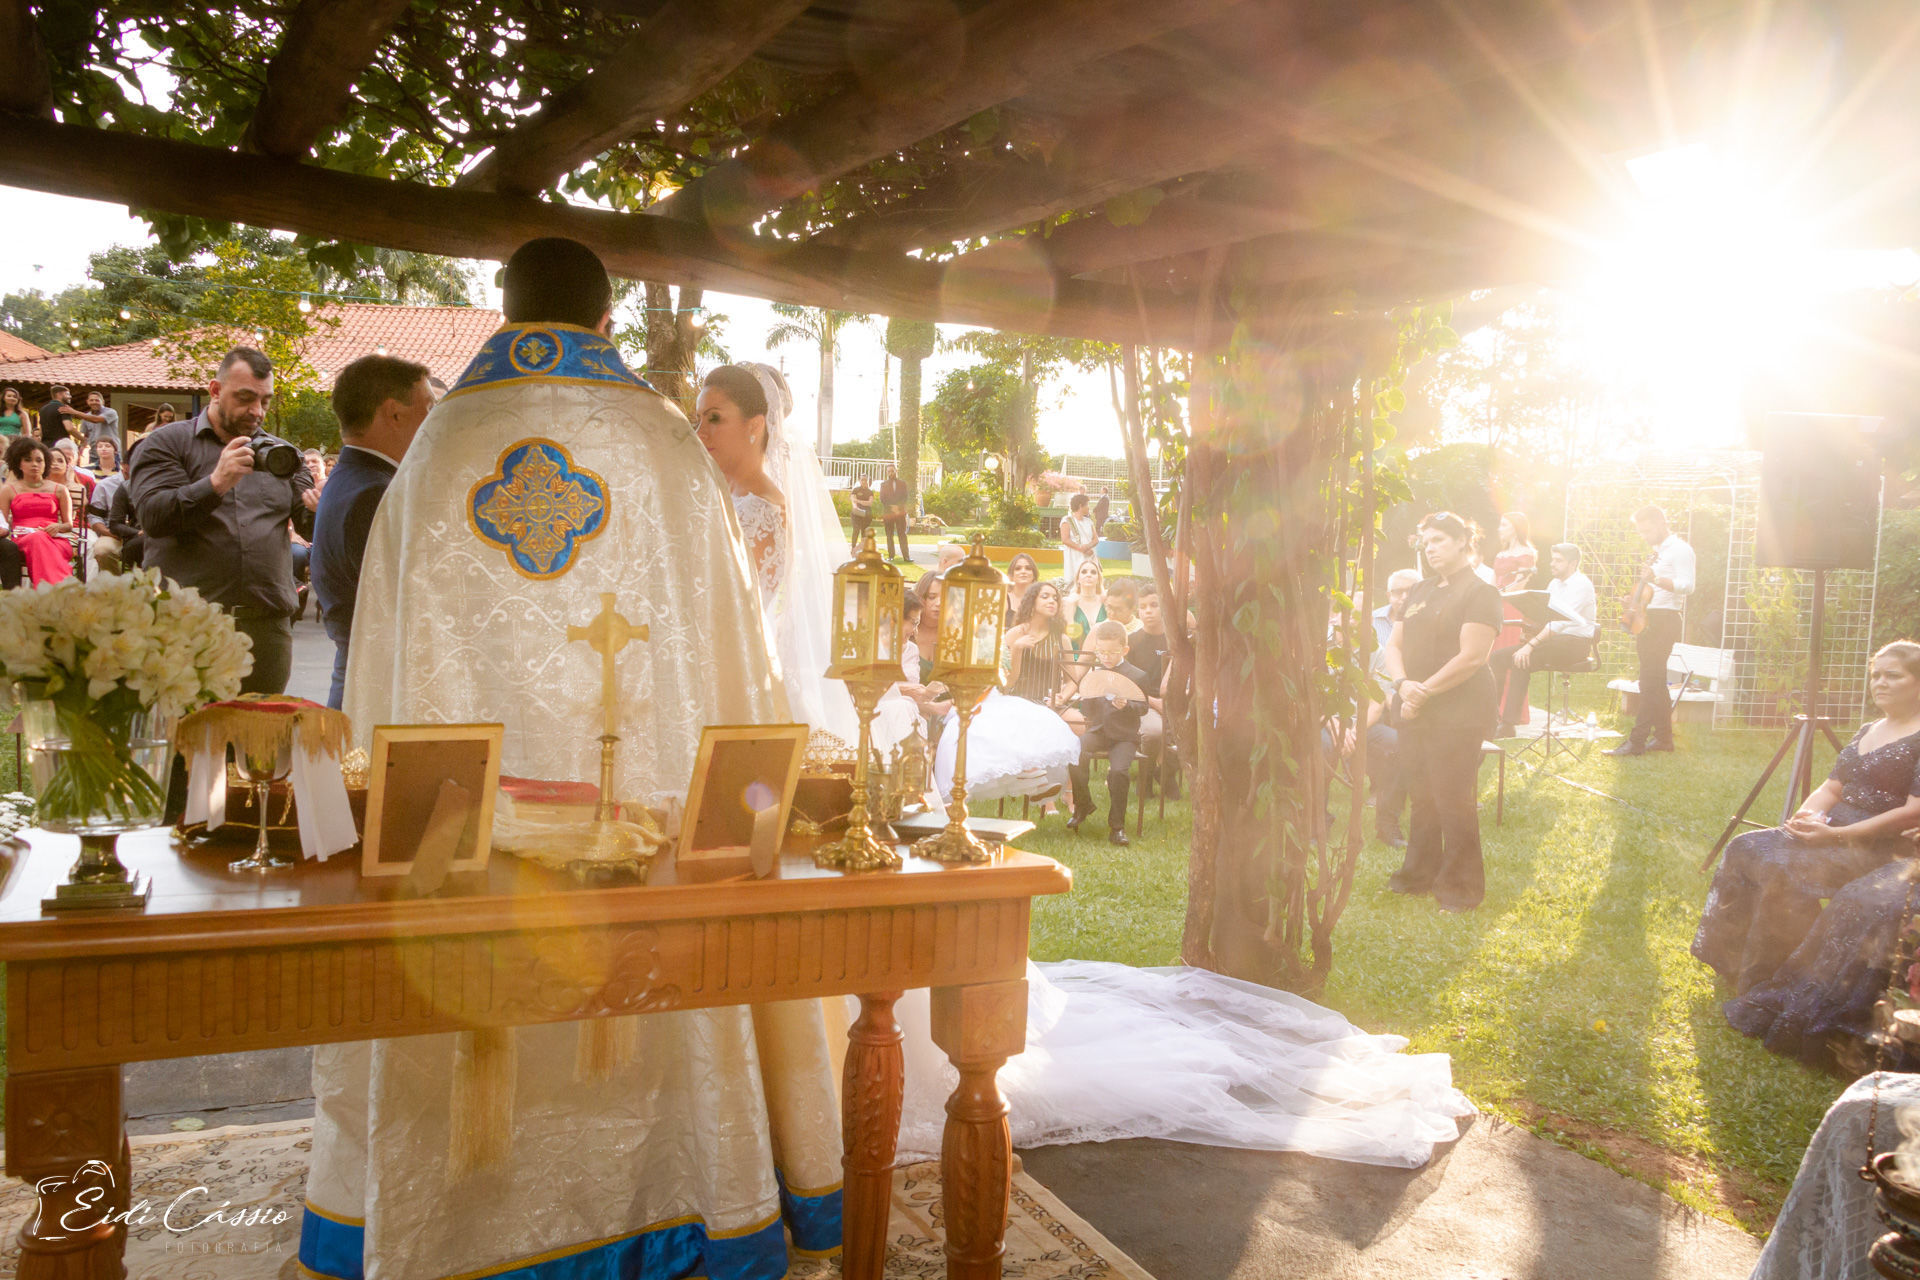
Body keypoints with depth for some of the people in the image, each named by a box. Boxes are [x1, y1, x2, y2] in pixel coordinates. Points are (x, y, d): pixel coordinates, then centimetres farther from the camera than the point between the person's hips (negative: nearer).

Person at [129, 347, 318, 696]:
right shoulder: (167, 443, 7)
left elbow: (312, 529, 11)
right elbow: (153, 516, -8)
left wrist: (318, 509, -13)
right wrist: (216, 483, -21)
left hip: (268, 627, 3)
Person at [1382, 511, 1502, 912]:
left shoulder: (1480, 593, -7)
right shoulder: (1419, 593, 17)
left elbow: (1471, 658, -16)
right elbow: (1394, 645, 12)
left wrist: (1425, 691, -14)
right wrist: (1403, 683, -8)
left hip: (1457, 714, -7)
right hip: (1416, 712, 7)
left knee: (1454, 800, -2)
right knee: (1421, 796, 13)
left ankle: (1460, 885, 9)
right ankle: (1420, 873, 25)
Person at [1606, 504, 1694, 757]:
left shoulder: (1680, 549, -9)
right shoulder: (1658, 552, 21)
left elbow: (1687, 586, -22)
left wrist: (1656, 579, -35)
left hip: (1665, 621, -10)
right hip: (1648, 620, 10)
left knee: (1650, 681, -13)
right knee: (1655, 681, 12)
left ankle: (1637, 741, -15)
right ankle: (1663, 737, 18)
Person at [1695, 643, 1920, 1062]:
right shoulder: (1867, 731, 17)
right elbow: (1832, 787, 15)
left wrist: (1837, 835, -23)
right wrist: (1808, 814, -8)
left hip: (1882, 850, -8)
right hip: (1837, 831, 8)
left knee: (1781, 870, -27)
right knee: (1748, 850, -9)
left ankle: (1775, 993, -13)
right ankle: (1754, 977, -1)